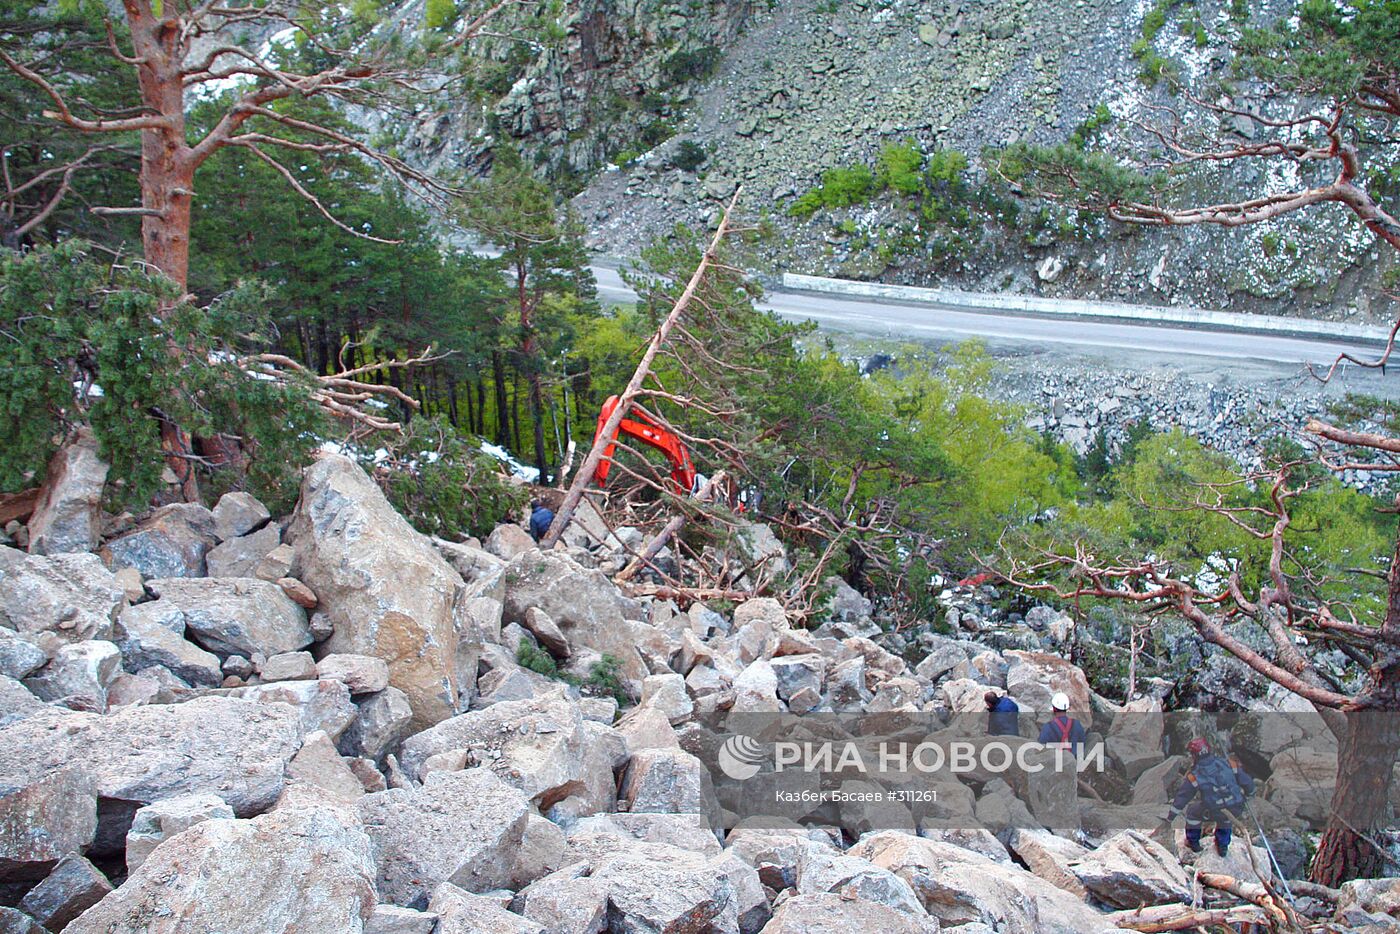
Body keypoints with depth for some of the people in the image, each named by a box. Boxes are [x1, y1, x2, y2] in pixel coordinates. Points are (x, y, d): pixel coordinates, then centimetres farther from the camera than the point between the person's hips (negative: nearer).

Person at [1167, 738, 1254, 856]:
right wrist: (1249, 792, 29)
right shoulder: (1228, 763, -5)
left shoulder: (1193, 776, -9)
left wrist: (1170, 817, 13)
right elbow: (1247, 782, 5)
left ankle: (1193, 842, 38)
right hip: (1236, 810, 3)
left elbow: (1182, 797, 1)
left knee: (1191, 810, 26)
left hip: (1213, 813, -3)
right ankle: (1223, 845, 45)